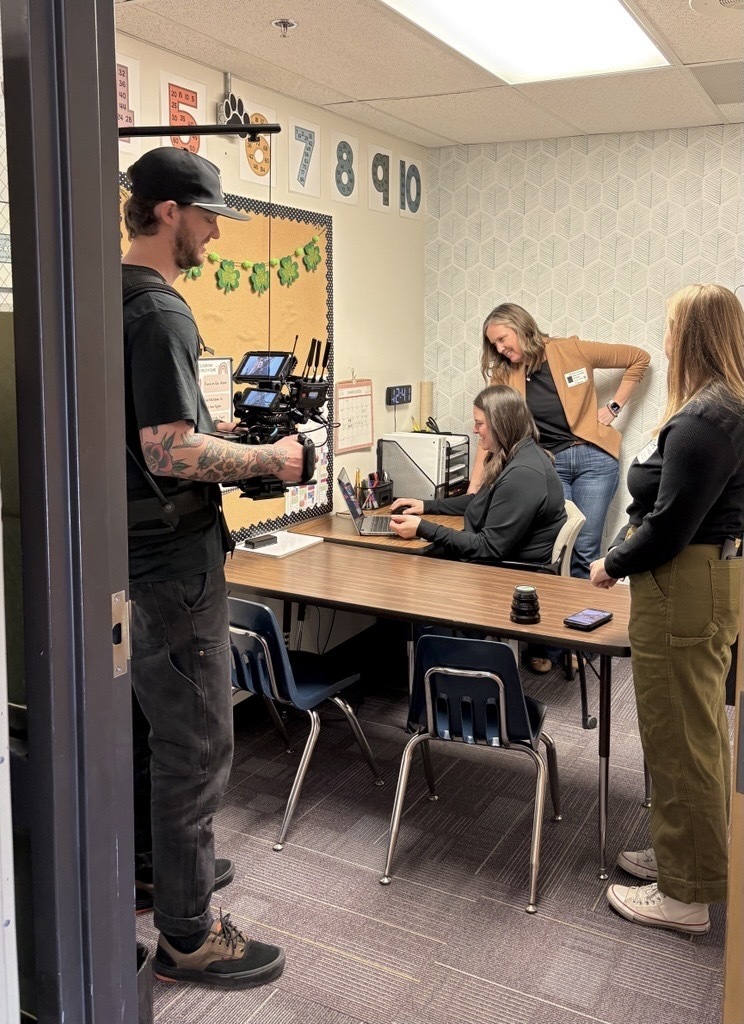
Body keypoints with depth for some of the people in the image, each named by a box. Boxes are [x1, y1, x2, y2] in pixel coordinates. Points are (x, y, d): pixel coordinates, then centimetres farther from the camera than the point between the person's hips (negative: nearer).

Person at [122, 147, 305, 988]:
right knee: (195, 743, 1)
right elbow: (171, 454, -26)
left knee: (153, 720, 22)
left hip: (137, 551, 10)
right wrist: (267, 459, -14)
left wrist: (219, 439, 14)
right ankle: (187, 934, 15)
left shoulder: (117, 298, 10)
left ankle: (152, 862, 40)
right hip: (174, 558, -10)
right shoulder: (159, 312, -20)